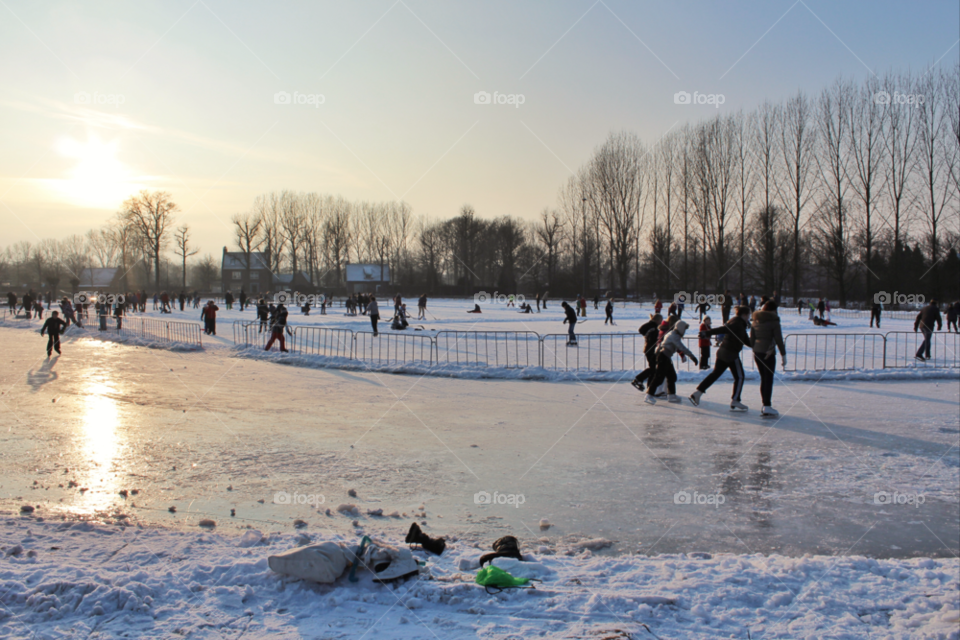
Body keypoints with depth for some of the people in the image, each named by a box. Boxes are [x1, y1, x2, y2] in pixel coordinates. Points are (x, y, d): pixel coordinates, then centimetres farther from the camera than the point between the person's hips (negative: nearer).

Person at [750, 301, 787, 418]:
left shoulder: (755, 320, 7)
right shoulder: (773, 321, -10)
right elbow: (779, 339, -10)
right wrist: (783, 355, -3)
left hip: (757, 352, 6)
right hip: (768, 353, -6)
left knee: (763, 378, 15)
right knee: (769, 379, -3)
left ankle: (765, 405, 20)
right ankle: (767, 407, -6)